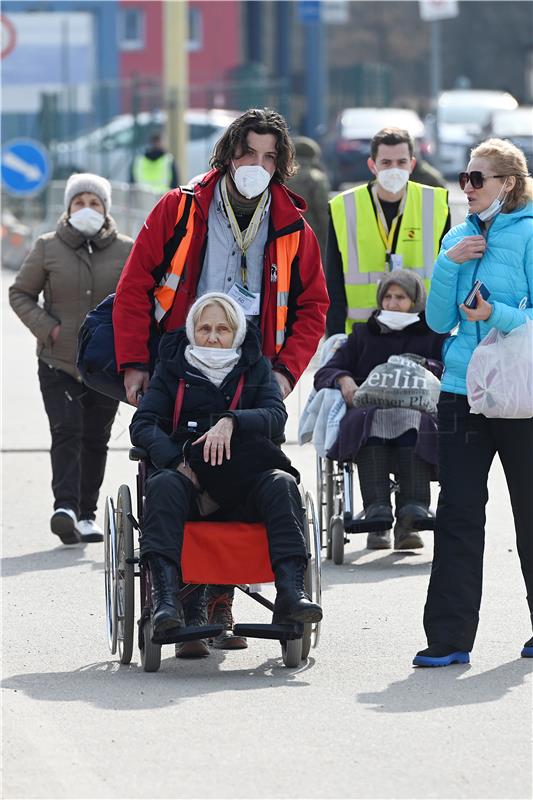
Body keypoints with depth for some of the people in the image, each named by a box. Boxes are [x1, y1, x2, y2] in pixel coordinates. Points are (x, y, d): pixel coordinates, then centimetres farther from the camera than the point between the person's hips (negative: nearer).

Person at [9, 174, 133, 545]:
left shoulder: (126, 251, 3)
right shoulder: (48, 248, 2)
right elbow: (20, 293, 10)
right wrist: (46, 327, -5)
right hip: (58, 362, -1)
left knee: (95, 439, 5)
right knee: (66, 431, -16)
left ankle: (86, 513, 15)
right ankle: (66, 507, -25)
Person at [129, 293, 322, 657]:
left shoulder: (256, 367, 19)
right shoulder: (173, 367, 18)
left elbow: (276, 417, 1)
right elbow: (143, 423, 6)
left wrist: (231, 422, -20)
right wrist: (177, 461, -14)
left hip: (241, 482, 1)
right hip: (186, 474, -1)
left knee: (281, 484, -31)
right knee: (164, 485, -35)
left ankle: (291, 591, -46)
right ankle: (166, 597, -52)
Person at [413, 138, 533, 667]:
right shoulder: (460, 237, 10)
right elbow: (438, 321, 8)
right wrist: (449, 264, -5)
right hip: (462, 391, 5)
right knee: (457, 514, 0)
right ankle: (449, 637, -1)